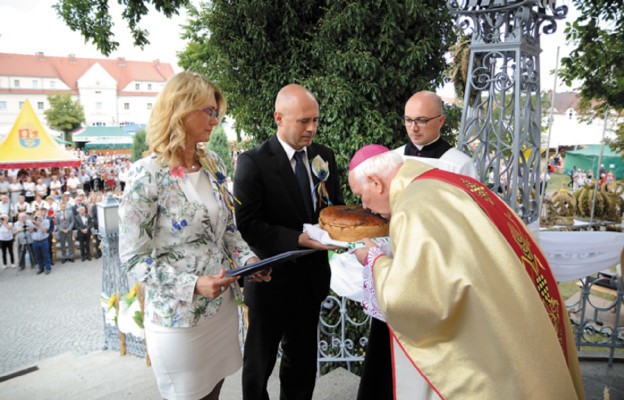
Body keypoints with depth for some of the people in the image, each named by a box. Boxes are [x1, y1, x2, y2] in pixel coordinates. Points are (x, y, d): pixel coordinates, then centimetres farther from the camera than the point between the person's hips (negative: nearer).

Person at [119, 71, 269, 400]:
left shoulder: (214, 165, 2)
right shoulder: (147, 175, -18)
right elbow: (134, 258, -15)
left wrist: (248, 259, -6)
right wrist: (193, 285, -24)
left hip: (222, 304, 6)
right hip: (178, 314, -5)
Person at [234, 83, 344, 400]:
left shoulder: (324, 157, 2)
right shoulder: (252, 162, -14)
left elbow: (336, 206, 10)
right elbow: (248, 225, -18)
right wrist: (298, 239, -28)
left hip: (312, 277, 5)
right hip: (271, 280, -4)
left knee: (302, 361, 22)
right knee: (259, 363, 18)